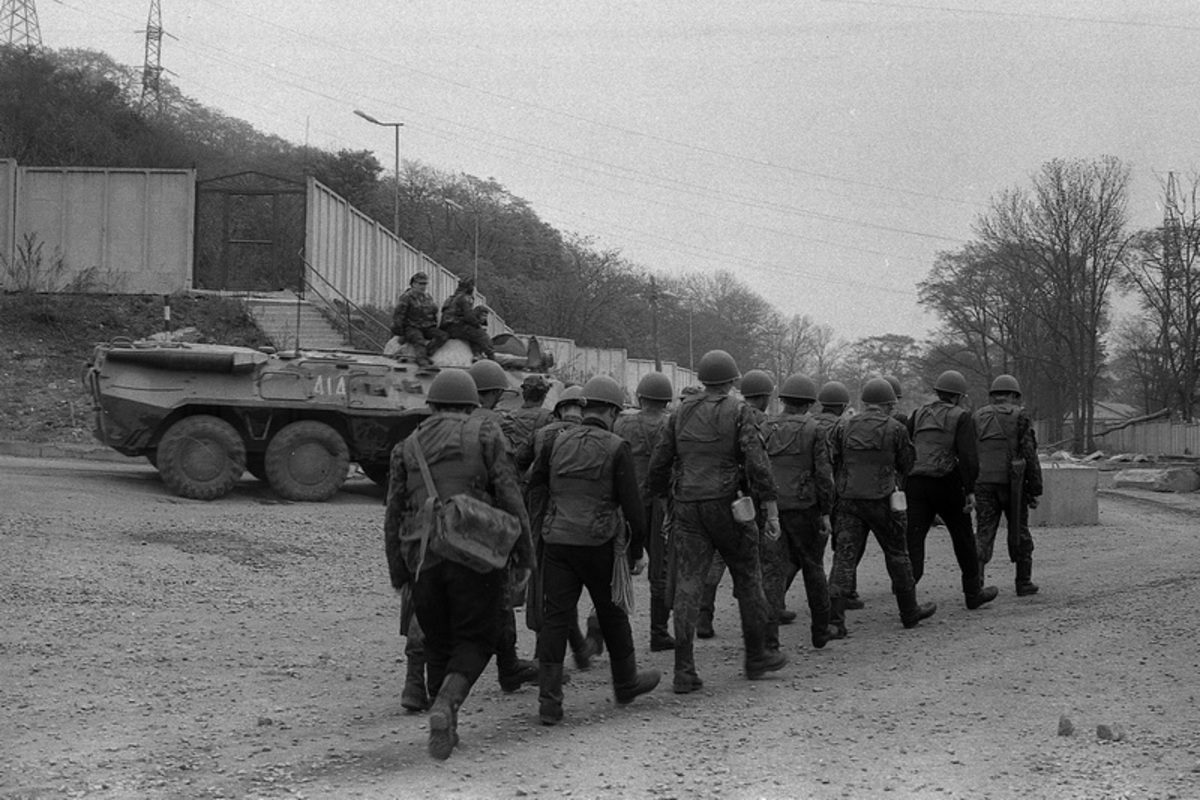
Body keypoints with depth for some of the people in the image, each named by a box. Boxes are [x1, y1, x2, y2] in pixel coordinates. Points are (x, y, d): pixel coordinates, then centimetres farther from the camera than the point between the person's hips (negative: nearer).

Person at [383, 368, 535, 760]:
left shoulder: (408, 446, 12)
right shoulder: (485, 433, 4)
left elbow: (393, 516, 12)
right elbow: (509, 495, -5)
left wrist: (398, 575, 18)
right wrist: (524, 552, 1)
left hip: (423, 558, 3)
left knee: (438, 643, 17)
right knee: (475, 639, 6)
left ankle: (445, 728, 15)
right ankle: (445, 705, -18)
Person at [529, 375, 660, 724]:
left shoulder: (558, 441, 4)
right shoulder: (616, 448, -6)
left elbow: (530, 483, 9)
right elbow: (632, 504, -6)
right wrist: (637, 551, 1)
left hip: (556, 541, 3)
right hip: (599, 544, -3)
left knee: (554, 616, 2)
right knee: (612, 615, 14)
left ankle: (549, 700, -3)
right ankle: (626, 682, 32)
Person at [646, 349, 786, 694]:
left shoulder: (681, 413, 9)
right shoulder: (738, 411, -3)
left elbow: (659, 463, 10)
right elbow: (756, 461, -11)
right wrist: (771, 509, -9)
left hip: (688, 507, 4)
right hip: (727, 504, -3)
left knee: (687, 585, 1)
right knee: (747, 580, 12)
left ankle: (684, 671, -4)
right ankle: (756, 656, 22)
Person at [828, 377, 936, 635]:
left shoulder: (843, 426, 2)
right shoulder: (895, 429, -3)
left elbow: (829, 462, 0)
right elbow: (906, 464, 5)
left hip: (847, 498, 2)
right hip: (881, 500, -2)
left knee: (844, 555, 1)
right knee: (896, 554, 13)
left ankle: (834, 616, -9)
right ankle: (910, 612, 24)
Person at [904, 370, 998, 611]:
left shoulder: (919, 414, 14)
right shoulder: (961, 417, -1)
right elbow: (968, 455, -12)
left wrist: (902, 481, 12)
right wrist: (970, 490, -11)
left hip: (915, 482, 3)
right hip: (946, 482, -3)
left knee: (913, 540, -1)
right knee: (963, 538, 14)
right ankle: (973, 592, 26)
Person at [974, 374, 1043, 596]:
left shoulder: (978, 418, 12)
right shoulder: (1019, 417, 0)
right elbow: (1029, 455, -5)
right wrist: (1035, 490, -1)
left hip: (983, 484, 3)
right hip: (1012, 483, -2)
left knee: (984, 533, 3)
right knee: (1020, 532, 12)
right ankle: (1024, 582, 18)